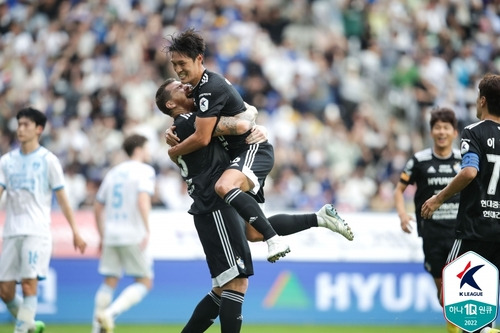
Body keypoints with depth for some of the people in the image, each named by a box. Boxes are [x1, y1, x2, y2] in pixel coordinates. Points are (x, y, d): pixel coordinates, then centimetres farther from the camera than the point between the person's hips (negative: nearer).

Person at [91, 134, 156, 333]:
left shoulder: (113, 172, 19)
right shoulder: (145, 171, -2)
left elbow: (98, 208, 21)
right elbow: (143, 200, -19)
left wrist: (103, 236, 29)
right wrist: (147, 230, -22)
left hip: (111, 235, 6)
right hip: (133, 234, -6)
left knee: (109, 282, 11)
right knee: (144, 282, 1)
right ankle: (110, 313, -17)